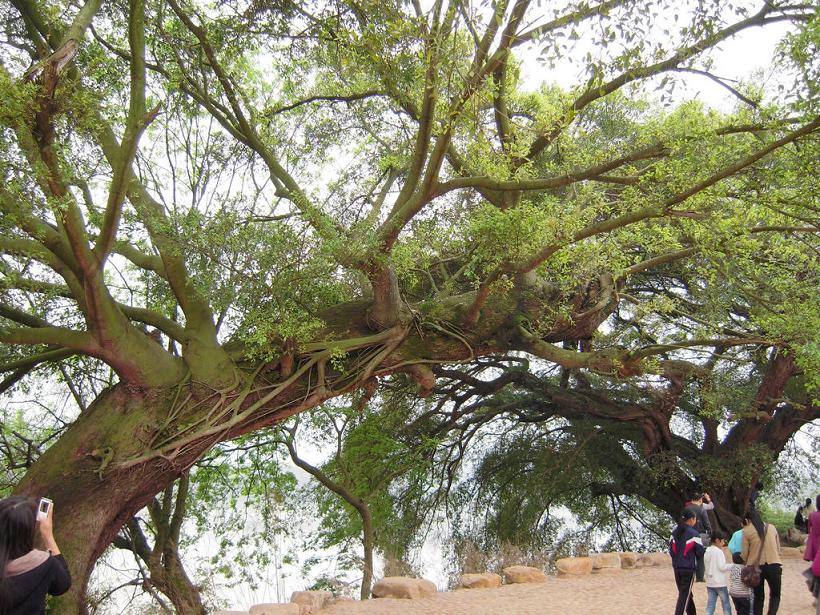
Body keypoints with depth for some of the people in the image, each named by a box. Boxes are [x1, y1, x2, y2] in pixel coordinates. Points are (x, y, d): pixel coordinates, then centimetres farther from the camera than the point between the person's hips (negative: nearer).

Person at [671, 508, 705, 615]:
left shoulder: (675, 532, 5)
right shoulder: (694, 534, -12)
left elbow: (671, 549, 7)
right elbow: (700, 552, -10)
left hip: (677, 567, 6)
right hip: (689, 568, -6)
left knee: (685, 593, 19)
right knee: (684, 595, 0)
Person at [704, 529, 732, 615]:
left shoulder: (707, 552, 11)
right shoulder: (718, 551, -12)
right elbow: (722, 567, -16)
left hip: (710, 583, 6)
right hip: (720, 583, -6)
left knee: (710, 606, 3)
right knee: (726, 606, 9)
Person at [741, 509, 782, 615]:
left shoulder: (747, 530, -2)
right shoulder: (772, 527, 7)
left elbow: (744, 553, -2)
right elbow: (778, 548, 9)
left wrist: (745, 563, 16)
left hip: (755, 566, -1)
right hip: (774, 565, 1)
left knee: (758, 597, 14)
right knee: (775, 595, 14)